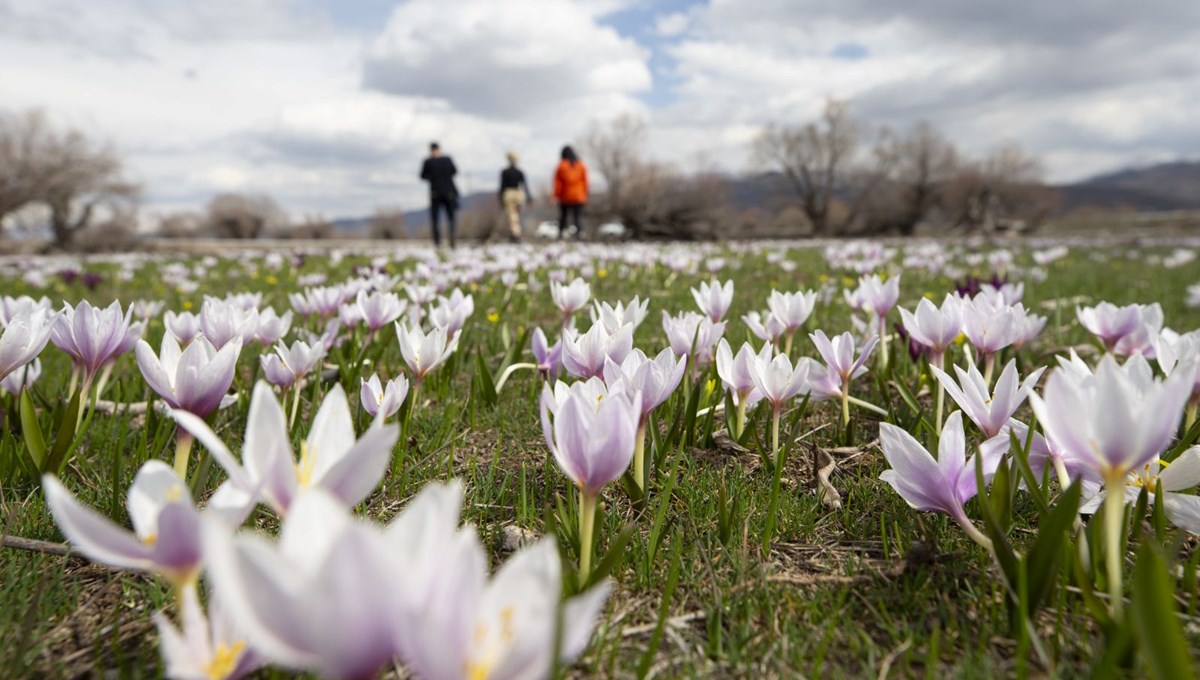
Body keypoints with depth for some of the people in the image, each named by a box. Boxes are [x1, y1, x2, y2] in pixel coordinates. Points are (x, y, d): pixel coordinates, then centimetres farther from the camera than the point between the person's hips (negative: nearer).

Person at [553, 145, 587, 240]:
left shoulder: (562, 165, -5)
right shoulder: (581, 165, 3)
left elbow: (558, 182, -5)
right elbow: (585, 181, 4)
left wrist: (556, 195, 1)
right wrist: (584, 196, 10)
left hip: (565, 196, -1)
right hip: (578, 196, 1)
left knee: (563, 215, 16)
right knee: (577, 216, -1)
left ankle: (561, 232, 15)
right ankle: (579, 231, -23)